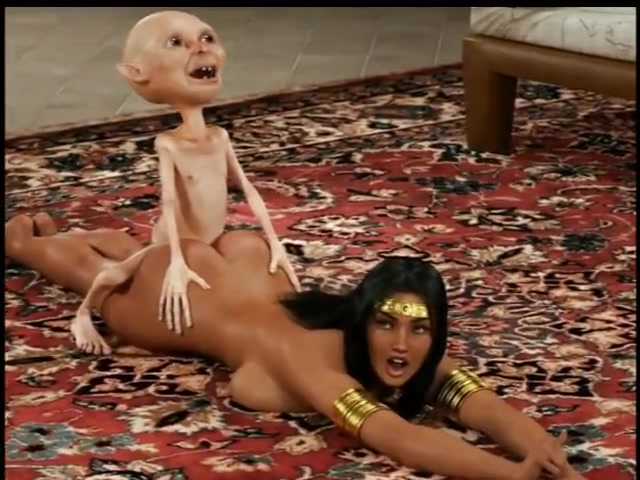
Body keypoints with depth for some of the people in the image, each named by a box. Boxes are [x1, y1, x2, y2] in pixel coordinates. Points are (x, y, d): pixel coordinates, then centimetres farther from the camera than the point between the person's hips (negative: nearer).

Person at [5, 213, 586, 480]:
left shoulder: (425, 363, -34)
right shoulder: (317, 363, -50)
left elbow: (491, 410, -50)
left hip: (257, 285, 5)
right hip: (181, 296, -5)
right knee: (97, 273, 27)